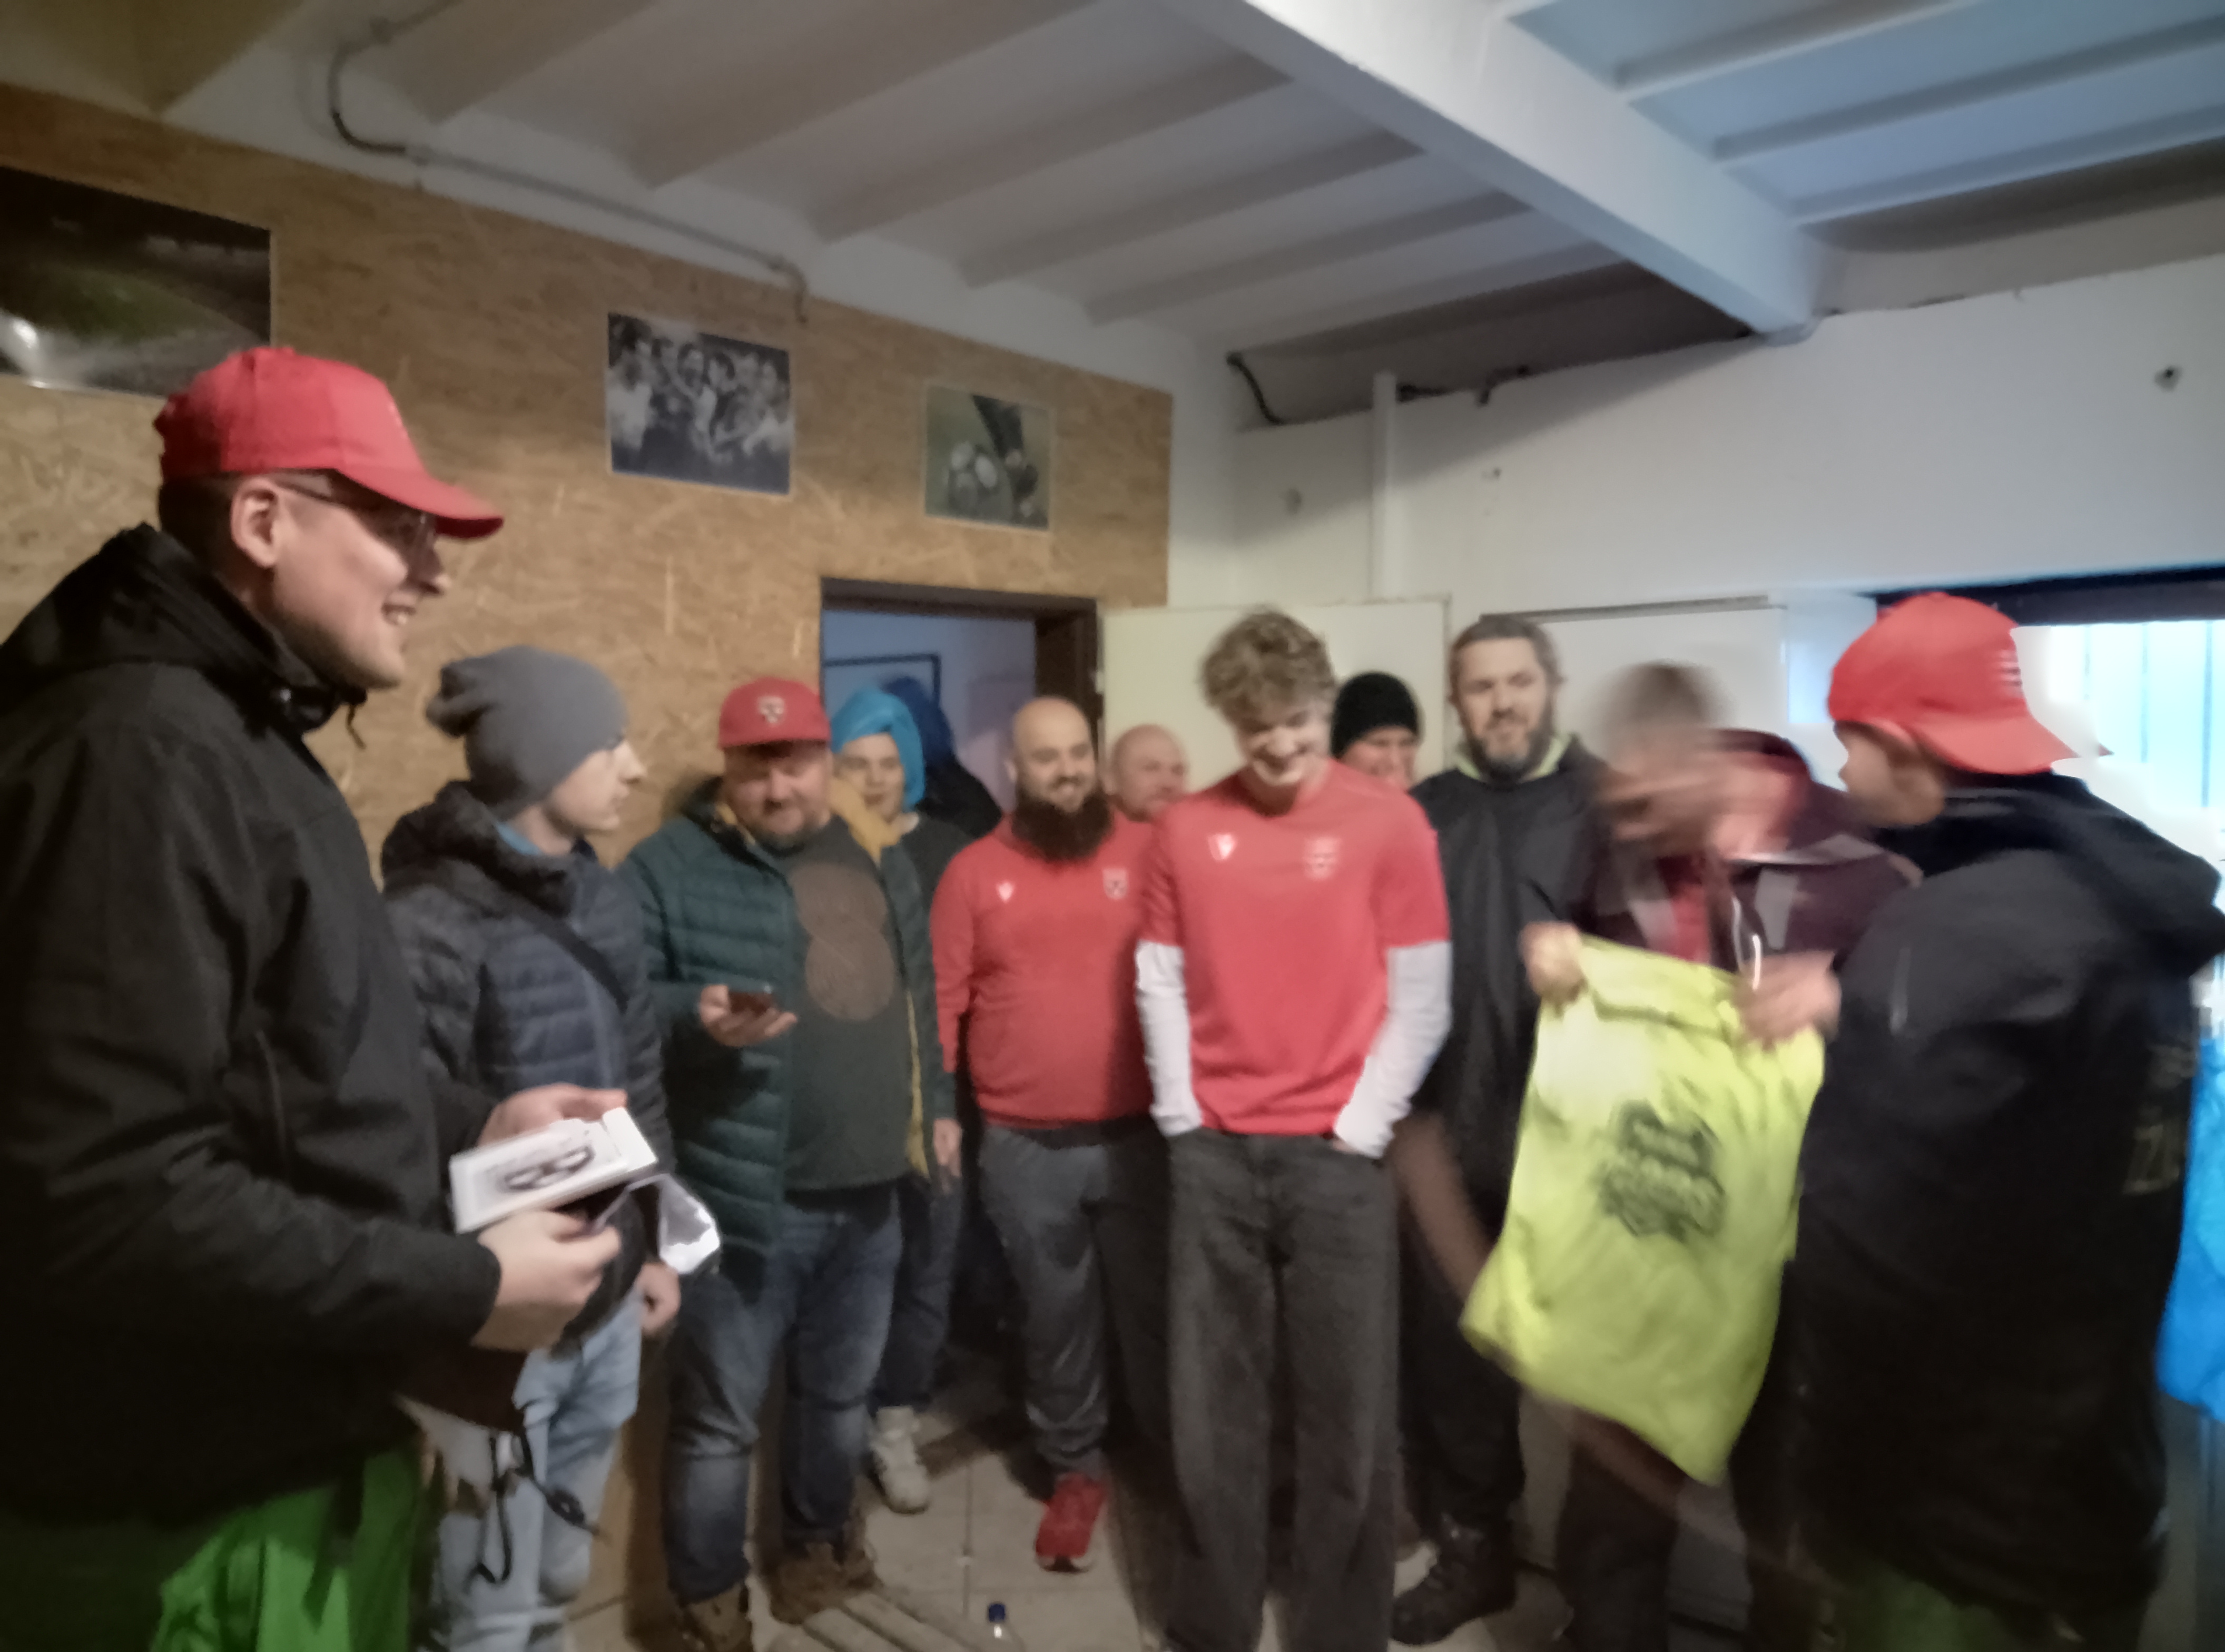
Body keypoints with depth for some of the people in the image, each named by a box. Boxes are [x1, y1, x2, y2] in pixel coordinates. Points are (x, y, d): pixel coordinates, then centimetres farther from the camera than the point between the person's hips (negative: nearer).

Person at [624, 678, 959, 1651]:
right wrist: (695, 1018, -31)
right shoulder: (672, 866, -10)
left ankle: (817, 1544, 46)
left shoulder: (876, 856, 9)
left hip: (868, 1191, 6)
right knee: (720, 1418, 8)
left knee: (842, 1391, 23)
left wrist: (936, 1103, 17)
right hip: (742, 1197, -6)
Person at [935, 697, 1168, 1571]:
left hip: (1141, 1133, -1)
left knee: (1156, 1305, 14)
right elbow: (943, 1001, 1)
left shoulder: (1147, 852, -2)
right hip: (1023, 1147, 1)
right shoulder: (974, 871, 1)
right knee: (1056, 1317, 16)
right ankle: (1074, 1470, 35)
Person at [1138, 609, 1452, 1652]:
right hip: (1214, 1155, 2)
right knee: (1212, 1409, 12)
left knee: (1349, 1416, 7)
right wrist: (1181, 1117, 0)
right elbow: (1160, 980, 7)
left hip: (1335, 1156, -2)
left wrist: (1359, 1126, -8)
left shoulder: (1389, 823, -3)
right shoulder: (1186, 828, 4)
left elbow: (1420, 998, -4)